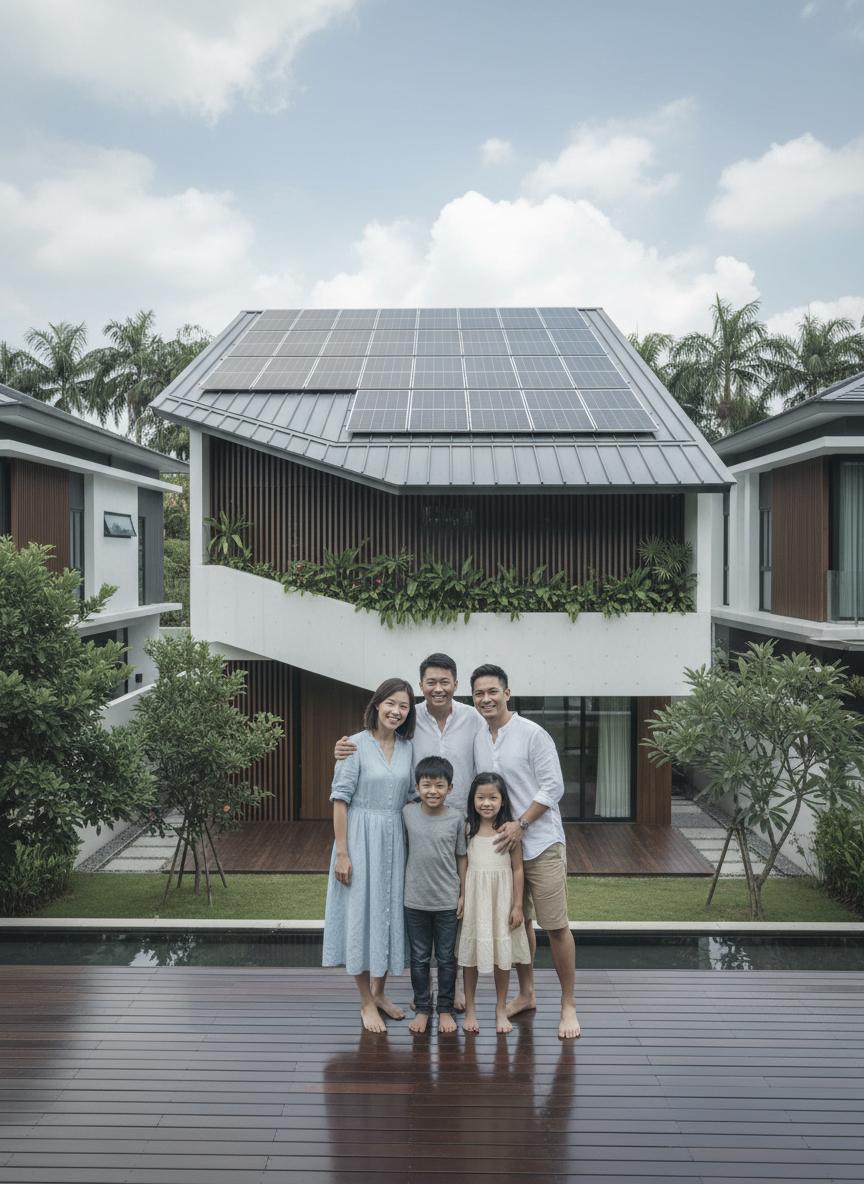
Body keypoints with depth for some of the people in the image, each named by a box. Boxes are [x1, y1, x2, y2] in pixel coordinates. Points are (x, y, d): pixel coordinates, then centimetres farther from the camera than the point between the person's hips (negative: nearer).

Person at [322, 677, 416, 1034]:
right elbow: (341, 799, -12)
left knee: (390, 914, 13)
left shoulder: (408, 748, 4)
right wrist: (341, 852, -14)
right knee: (362, 915, 3)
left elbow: (410, 798, 11)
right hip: (361, 839, -5)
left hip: (395, 841, 5)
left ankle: (379, 993, 32)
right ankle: (366, 1003, 18)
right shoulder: (356, 745, -11)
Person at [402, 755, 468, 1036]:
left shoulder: (456, 818, -8)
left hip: (447, 902, -1)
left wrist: (463, 894, 0)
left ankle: (445, 1009, 26)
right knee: (419, 958, 12)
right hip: (415, 900, 1)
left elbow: (461, 857, 0)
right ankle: (422, 1008, 27)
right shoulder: (408, 813, -7)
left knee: (446, 958, 11)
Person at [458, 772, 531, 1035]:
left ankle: (501, 1010, 25)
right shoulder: (467, 829, -3)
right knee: (470, 953, 8)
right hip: (474, 897, 1)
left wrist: (518, 906, -4)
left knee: (503, 954, 8)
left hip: (501, 898, -1)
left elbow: (518, 869, -3)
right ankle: (470, 1009, 23)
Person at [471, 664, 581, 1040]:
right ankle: (526, 994, 31)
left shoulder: (532, 734, -11)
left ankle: (568, 1006, 10)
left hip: (540, 844, -6)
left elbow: (553, 787, -13)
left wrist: (520, 824, -18)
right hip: (501, 845, 6)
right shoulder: (478, 740, 7)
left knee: (556, 926, -2)